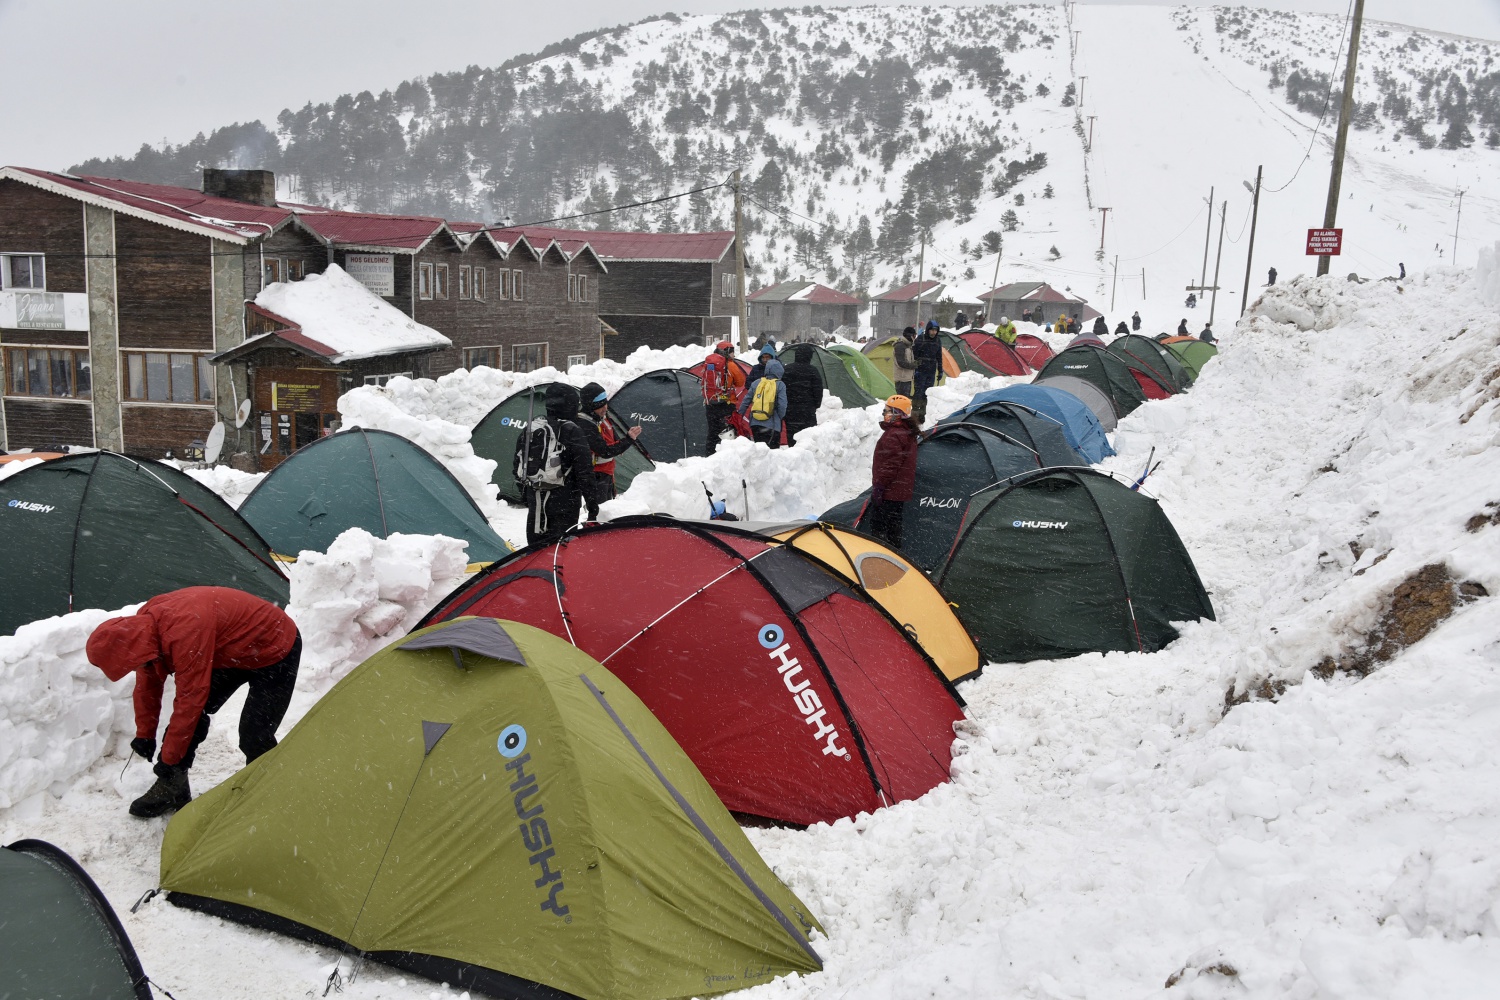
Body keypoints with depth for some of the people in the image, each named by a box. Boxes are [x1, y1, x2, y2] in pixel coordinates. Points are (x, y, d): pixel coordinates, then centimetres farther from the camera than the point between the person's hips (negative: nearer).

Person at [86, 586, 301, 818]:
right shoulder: (143, 625, -11)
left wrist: (169, 759, -20)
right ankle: (171, 787, 11)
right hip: (234, 651, 9)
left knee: (254, 736, -13)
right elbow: (147, 683, 6)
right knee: (193, 713, 0)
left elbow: (191, 699, -31)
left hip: (276, 649, -9)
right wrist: (144, 735, 12)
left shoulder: (186, 630, -39)